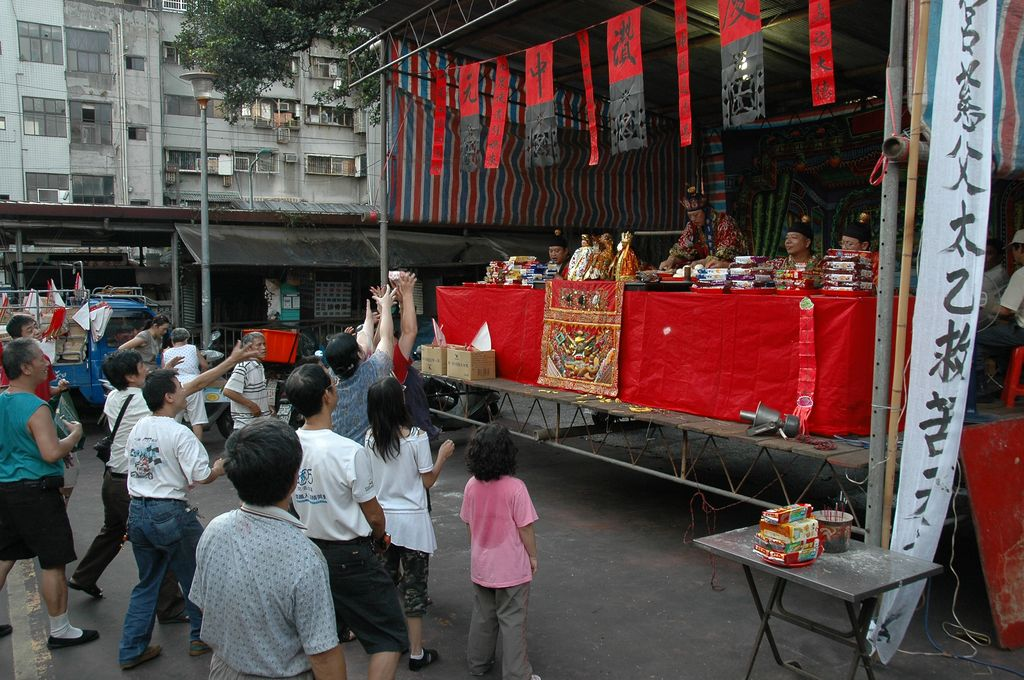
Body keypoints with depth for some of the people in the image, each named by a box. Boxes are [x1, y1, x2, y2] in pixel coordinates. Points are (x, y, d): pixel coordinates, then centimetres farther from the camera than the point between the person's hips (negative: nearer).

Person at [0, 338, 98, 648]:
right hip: (36, 492, -9)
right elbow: (52, 453, -28)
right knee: (53, 563, 3)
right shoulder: (36, 408, -21)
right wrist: (75, 435, -9)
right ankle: (60, 631, 13)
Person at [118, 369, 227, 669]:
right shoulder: (179, 433, -16)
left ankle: (131, 650, 22)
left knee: (146, 583, 19)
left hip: (137, 512, 7)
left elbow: (133, 471, 14)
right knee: (196, 577, 13)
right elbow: (201, 476, -18)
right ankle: (201, 638, 26)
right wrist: (219, 469, 2)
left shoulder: (137, 430, 7)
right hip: (170, 514, -7)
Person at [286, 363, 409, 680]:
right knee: (390, 637, 6)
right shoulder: (349, 452, -25)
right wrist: (381, 536, 8)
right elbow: (373, 514, -13)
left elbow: (290, 500, 8)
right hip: (350, 556, -7)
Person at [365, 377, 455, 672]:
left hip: (381, 519, 4)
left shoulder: (370, 438, -6)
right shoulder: (416, 437, -19)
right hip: (411, 520, -4)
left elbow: (371, 479, 5)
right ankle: (417, 653, 16)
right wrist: (443, 456, 3)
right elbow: (428, 481, -10)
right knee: (413, 586, 7)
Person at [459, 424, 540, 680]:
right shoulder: (515, 488, -22)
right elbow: (525, 529, -16)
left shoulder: (472, 486, -8)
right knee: (512, 621, 8)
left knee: (482, 615, 22)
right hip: (512, 568, -5)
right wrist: (533, 556, 0)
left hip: (481, 565, 5)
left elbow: (469, 524, 4)